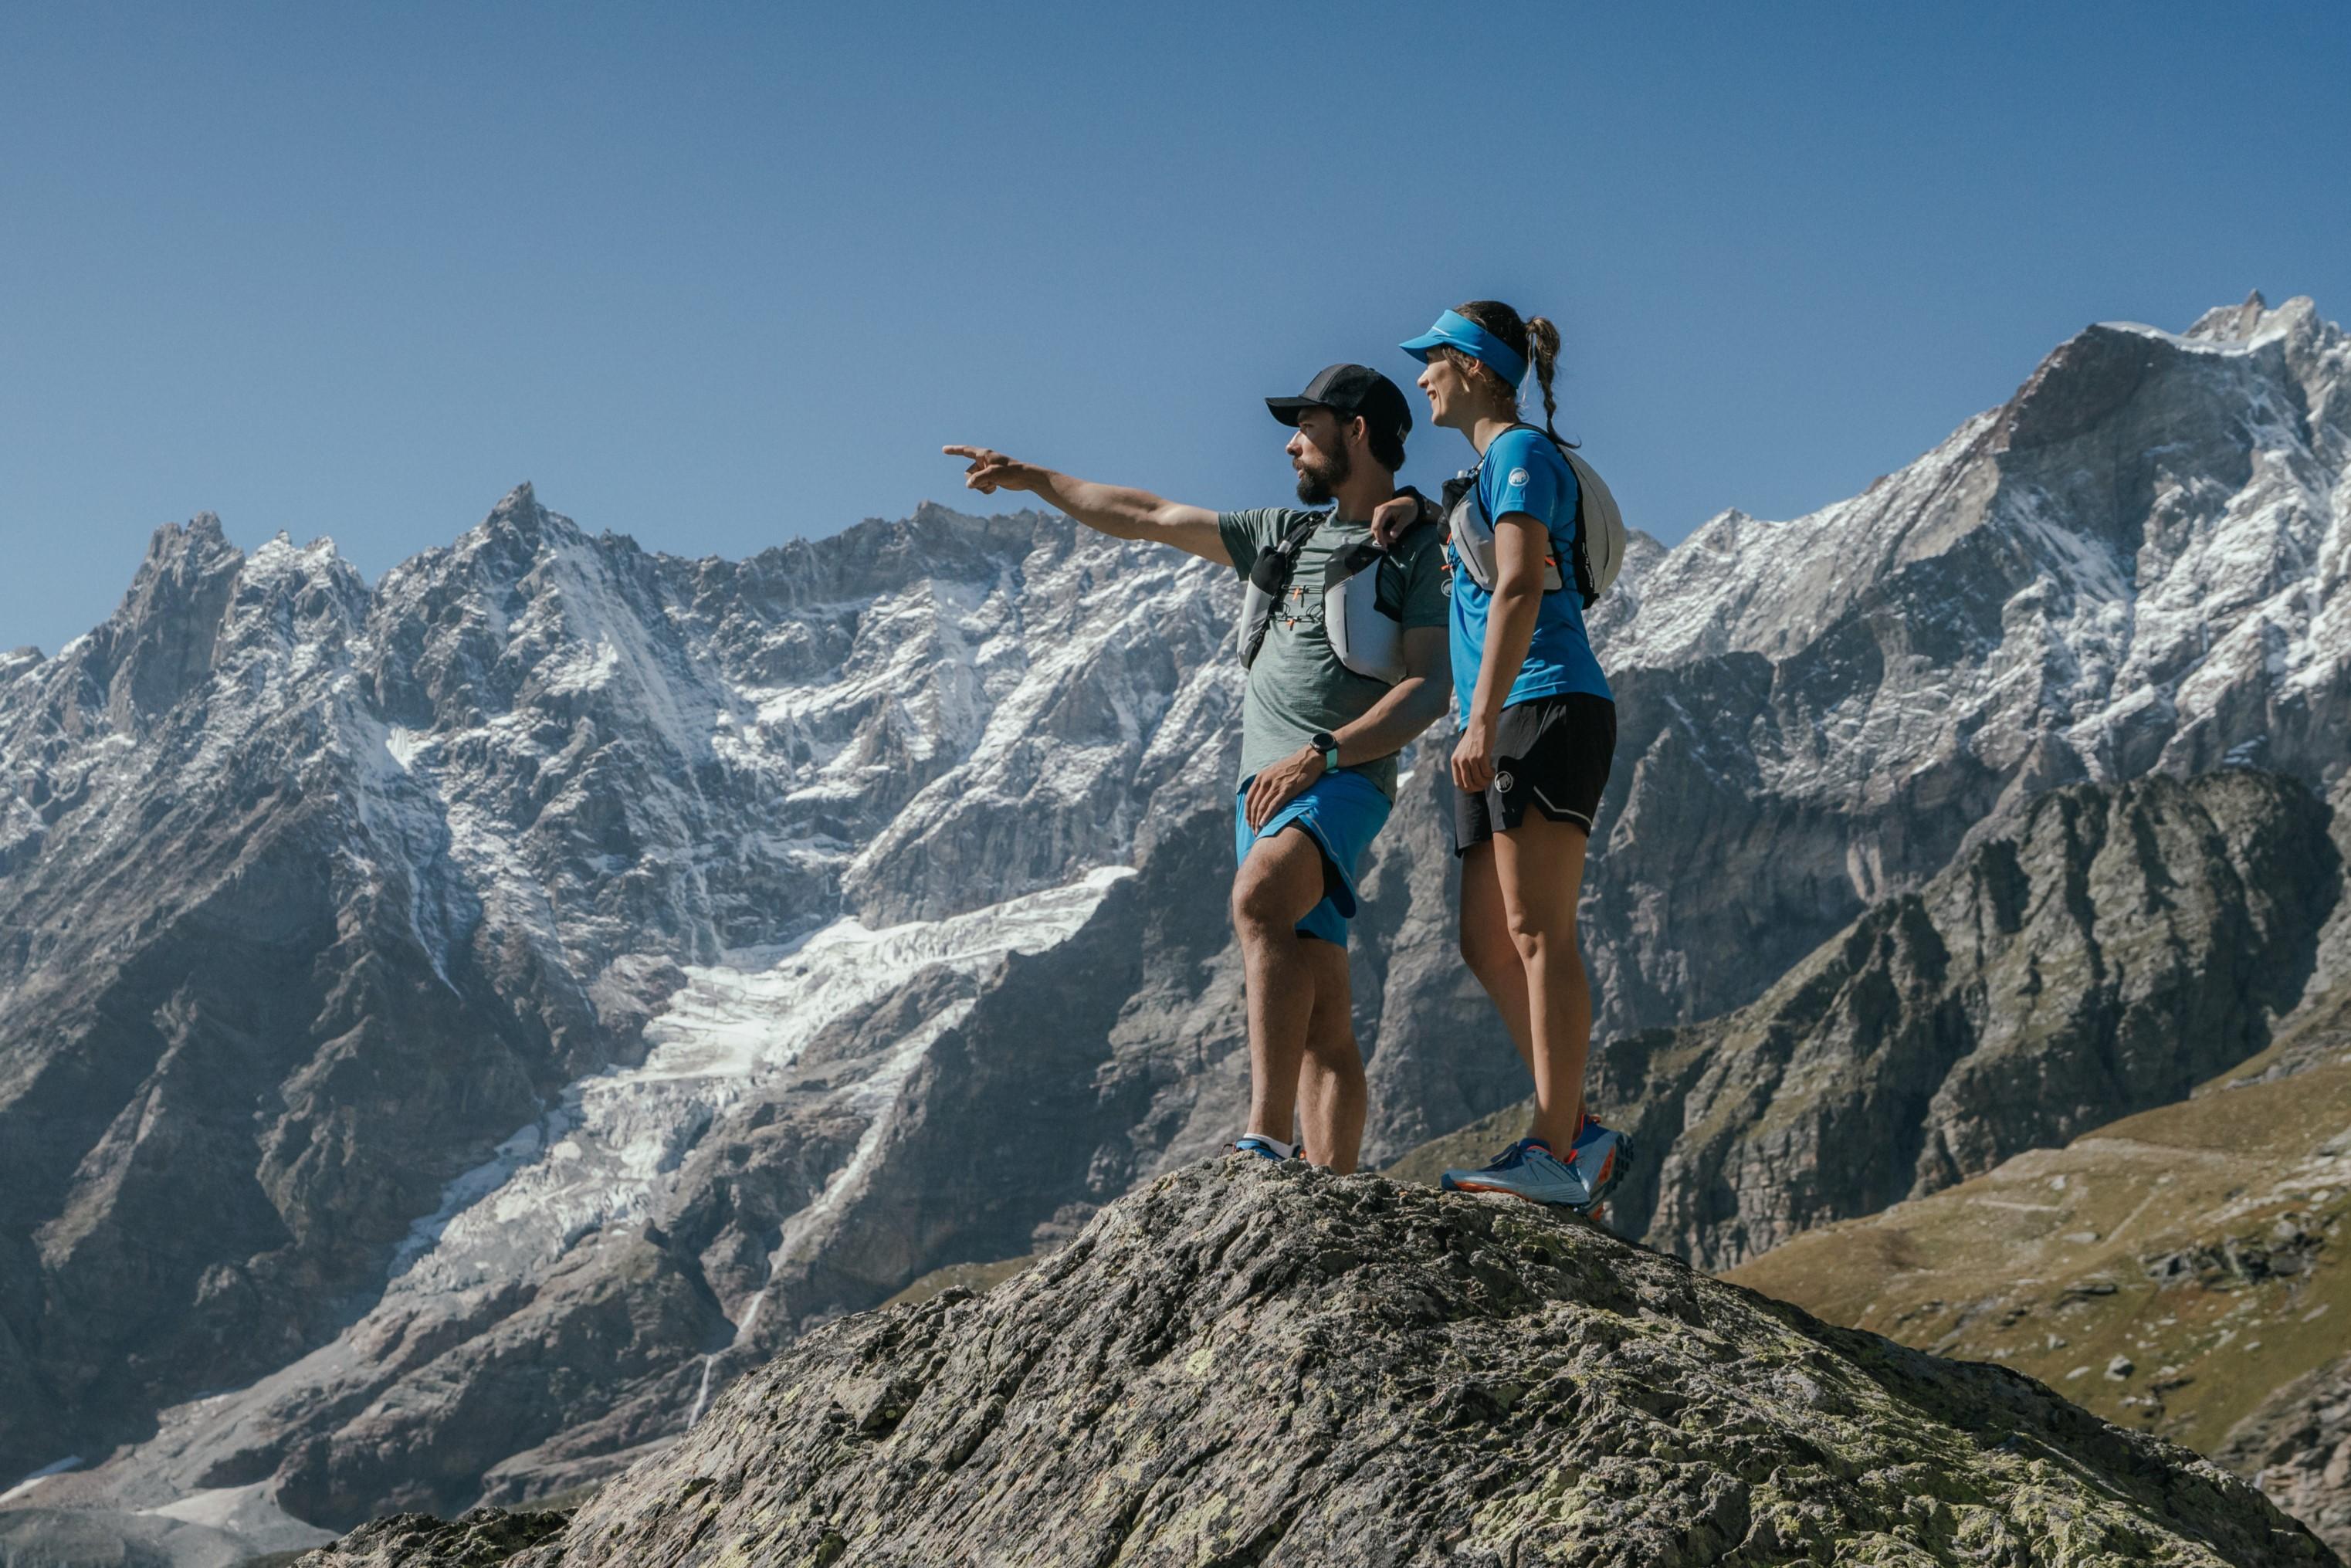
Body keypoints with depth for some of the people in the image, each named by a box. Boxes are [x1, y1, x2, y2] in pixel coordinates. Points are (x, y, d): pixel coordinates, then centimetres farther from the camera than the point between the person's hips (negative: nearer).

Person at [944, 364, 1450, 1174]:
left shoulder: (1424, 550, 3)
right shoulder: (1286, 535, 24)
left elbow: (1429, 689, -9)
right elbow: (1151, 517, 32)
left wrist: (1319, 755, -19)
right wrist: (1033, 478, 35)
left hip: (1341, 781, -7)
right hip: (1268, 787, 7)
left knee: (1259, 898, -35)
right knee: (1321, 1020, 0)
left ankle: (1267, 1137, -42)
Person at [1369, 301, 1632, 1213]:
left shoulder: (1523, 453, -5)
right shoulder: (1482, 472, 23)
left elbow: (1519, 589, -18)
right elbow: (1471, 550, 47)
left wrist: (1481, 720, -26)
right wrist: (1415, 512, 24)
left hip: (1547, 709, -10)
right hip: (1505, 723, 10)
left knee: (1537, 935, -14)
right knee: (1487, 944, 6)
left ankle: (1557, 1155, -16)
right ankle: (1580, 1136, 7)